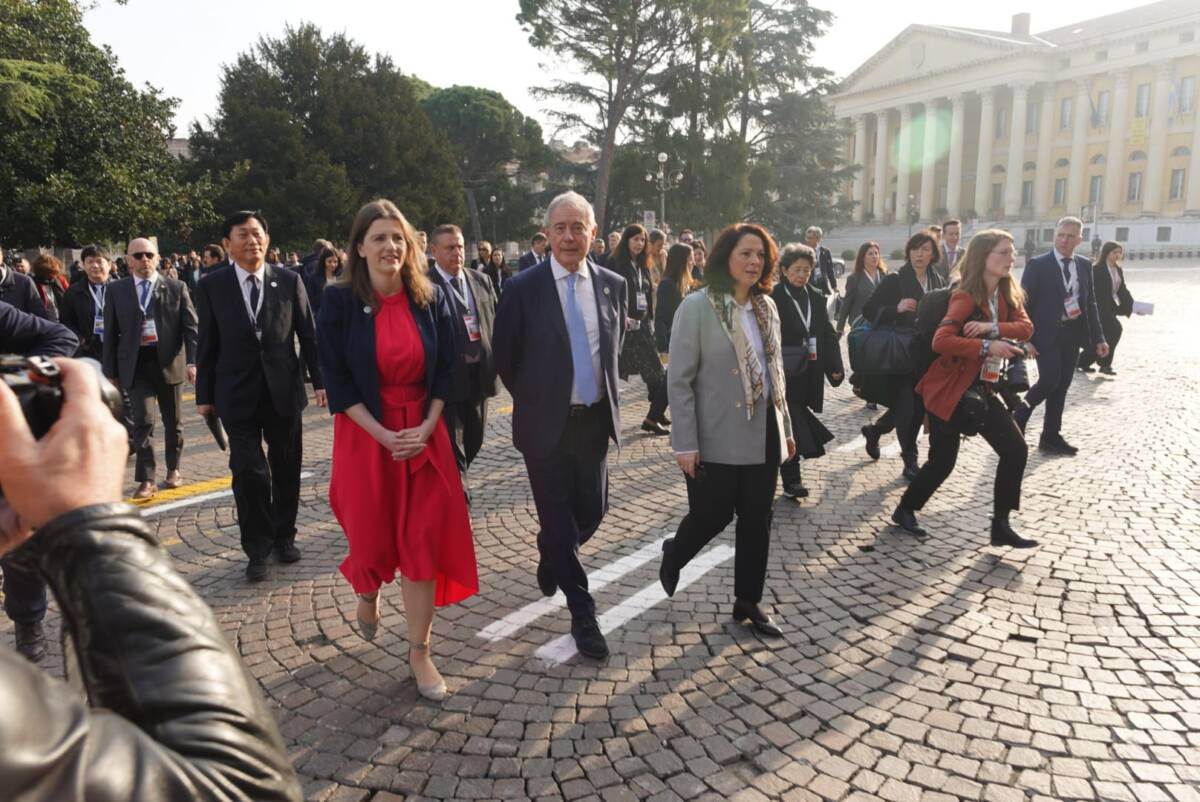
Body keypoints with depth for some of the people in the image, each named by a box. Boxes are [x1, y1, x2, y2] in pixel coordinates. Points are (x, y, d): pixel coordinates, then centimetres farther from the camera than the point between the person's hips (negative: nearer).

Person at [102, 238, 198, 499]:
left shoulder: (177, 288, 2)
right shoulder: (116, 290, 5)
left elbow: (191, 327, -1)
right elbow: (110, 334, 6)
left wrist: (192, 361, -12)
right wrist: (111, 372, 3)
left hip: (169, 362, 1)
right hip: (136, 364, 0)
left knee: (173, 421, 12)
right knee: (143, 421, -8)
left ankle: (173, 469, 30)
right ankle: (146, 479, -1)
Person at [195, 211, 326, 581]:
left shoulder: (289, 280, 1)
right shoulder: (212, 286, 0)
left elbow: (308, 334, 3)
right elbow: (207, 344, 3)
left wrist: (319, 381, -2)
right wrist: (205, 394, 3)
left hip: (284, 390, 1)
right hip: (238, 395, -1)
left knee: (286, 469, 11)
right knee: (249, 472, -4)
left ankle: (284, 537, 30)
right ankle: (257, 549, 12)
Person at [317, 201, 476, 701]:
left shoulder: (431, 298, 0)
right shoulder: (339, 301, -7)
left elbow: (446, 370, 3)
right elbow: (336, 380, -9)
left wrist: (425, 427, -9)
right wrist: (384, 435, -15)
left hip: (424, 434, 2)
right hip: (366, 435, -1)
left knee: (423, 540, 2)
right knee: (373, 535, 10)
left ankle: (419, 651, 14)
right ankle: (367, 599, 46)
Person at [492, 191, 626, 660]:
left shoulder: (612, 284, 2)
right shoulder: (523, 288, -10)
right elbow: (504, 356, -1)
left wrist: (607, 391, 13)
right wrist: (532, 399, 5)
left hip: (594, 420, 4)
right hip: (546, 422, -4)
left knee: (592, 511, 11)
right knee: (559, 519, 3)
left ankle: (550, 556, 45)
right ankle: (582, 615, 18)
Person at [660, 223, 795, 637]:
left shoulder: (767, 306, 8)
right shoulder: (697, 306, -11)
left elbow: (775, 373, 15)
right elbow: (679, 379, -13)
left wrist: (785, 428, 14)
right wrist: (686, 444, -16)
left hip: (762, 435, 6)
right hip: (717, 439, -6)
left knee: (757, 521, 10)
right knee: (712, 516, 4)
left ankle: (748, 602, 27)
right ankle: (673, 554, 37)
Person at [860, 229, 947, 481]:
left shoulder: (937, 282, 9)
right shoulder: (894, 280, -7)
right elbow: (868, 310, -9)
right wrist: (896, 309, -24)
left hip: (926, 354, 6)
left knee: (919, 406, 12)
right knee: (906, 406, -5)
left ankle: (874, 430, 36)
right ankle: (910, 460, 10)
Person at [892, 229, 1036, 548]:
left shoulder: (1007, 294, 6)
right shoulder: (966, 297, -17)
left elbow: (1026, 328, -9)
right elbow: (941, 341, -30)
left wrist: (992, 327, -25)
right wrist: (987, 346, -31)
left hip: (984, 389, 7)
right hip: (950, 390, -7)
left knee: (1016, 450, 0)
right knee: (942, 461, 1)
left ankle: (1000, 526, 10)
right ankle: (905, 510, 24)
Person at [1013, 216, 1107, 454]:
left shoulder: (1085, 265, 10)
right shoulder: (1038, 264, -6)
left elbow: (1090, 303, 13)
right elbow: (1024, 303, -8)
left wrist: (1098, 338, 7)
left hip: (1073, 334, 5)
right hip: (1047, 334, -5)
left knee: (1062, 385, 8)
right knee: (1049, 381, -15)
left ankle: (1051, 436, 17)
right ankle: (1019, 417, 10)